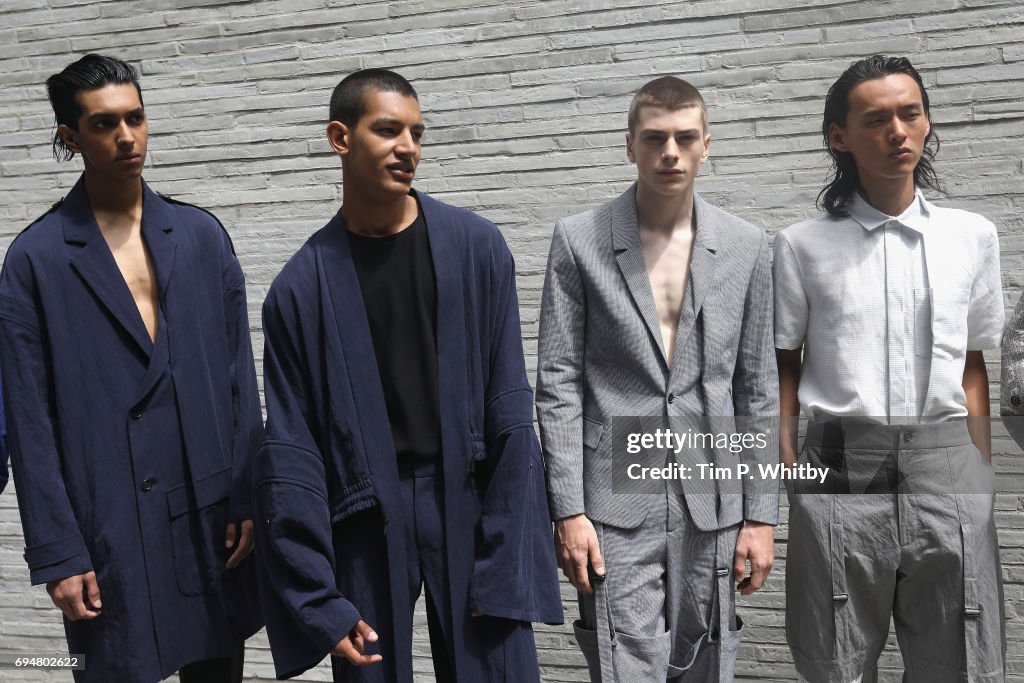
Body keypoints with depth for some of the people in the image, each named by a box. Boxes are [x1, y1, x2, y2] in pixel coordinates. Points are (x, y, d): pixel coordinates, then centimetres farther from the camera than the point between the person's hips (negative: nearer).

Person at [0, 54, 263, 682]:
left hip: (212, 518, 3)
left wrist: (248, 500, 0)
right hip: (109, 531, -2)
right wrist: (59, 554, -6)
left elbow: (240, 379, 6)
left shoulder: (201, 234, 6)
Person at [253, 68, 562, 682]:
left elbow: (509, 408, -3)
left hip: (468, 500, 0)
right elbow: (290, 452, -1)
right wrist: (318, 600, -6)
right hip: (364, 516, 0)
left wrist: (504, 569, -7)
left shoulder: (475, 247, -1)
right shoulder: (302, 286, -1)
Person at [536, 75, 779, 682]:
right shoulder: (580, 241, -1)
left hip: (713, 507, 3)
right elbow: (558, 384, -2)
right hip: (616, 508, -2)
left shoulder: (747, 247, 6)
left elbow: (758, 391, 8)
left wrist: (761, 515, 5)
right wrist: (569, 511, -7)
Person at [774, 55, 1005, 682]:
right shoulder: (803, 246, 2)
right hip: (841, 467, -1)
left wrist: (982, 473, 10)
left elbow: (972, 366, 13)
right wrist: (787, 470, -1)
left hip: (946, 465, 2)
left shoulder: (973, 236, 8)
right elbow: (785, 366, 6)